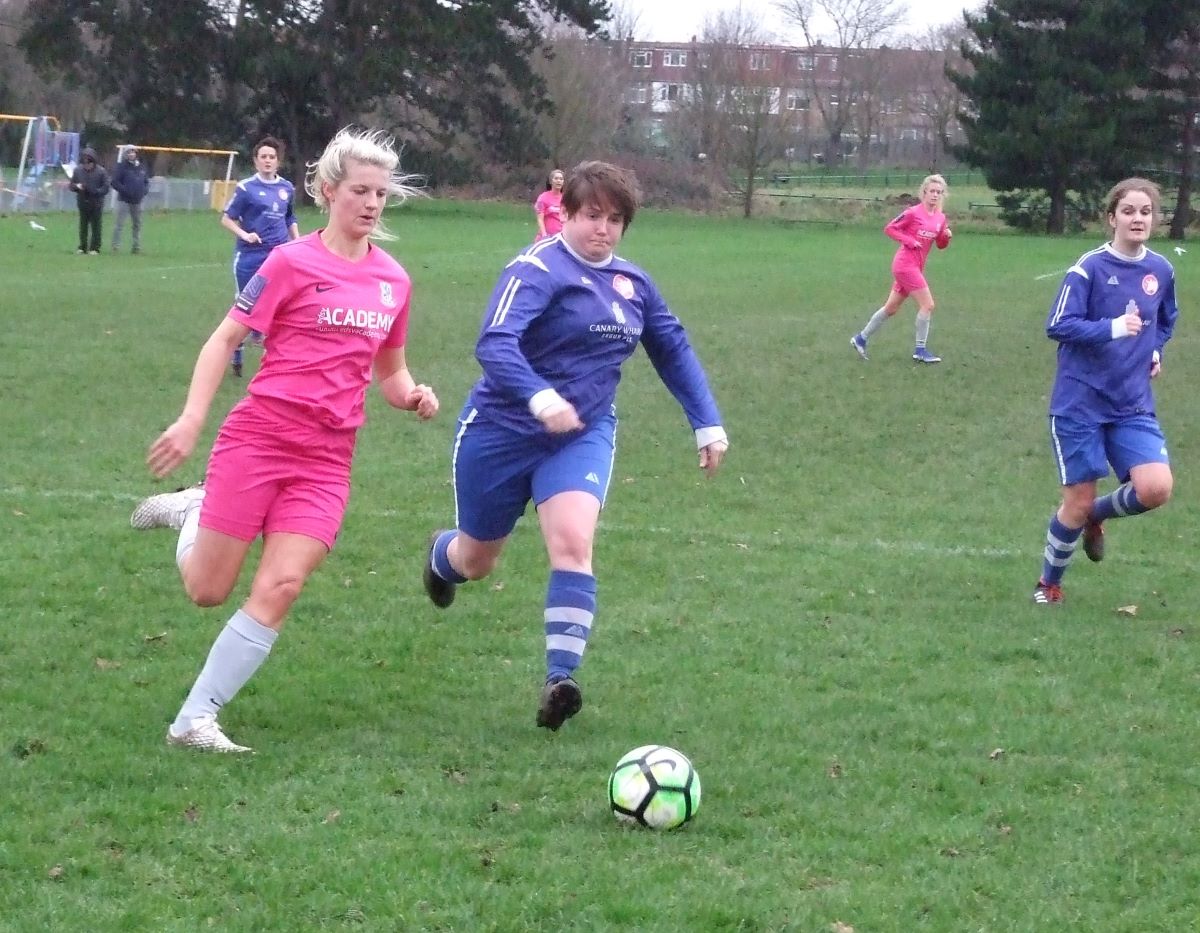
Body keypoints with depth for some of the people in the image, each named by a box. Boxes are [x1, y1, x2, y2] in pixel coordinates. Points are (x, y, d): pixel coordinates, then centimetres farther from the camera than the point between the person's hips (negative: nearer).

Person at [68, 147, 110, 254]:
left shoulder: (101, 171, -8)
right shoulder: (78, 170, 0)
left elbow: (105, 188, -7)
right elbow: (71, 185, 8)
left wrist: (94, 191, -23)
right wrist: (77, 186, -15)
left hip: (96, 203, -3)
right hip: (83, 202, 3)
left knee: (95, 226, -2)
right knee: (83, 226, 9)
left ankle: (95, 248, 4)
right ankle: (82, 247, 18)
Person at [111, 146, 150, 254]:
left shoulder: (141, 167, 13)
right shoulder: (122, 167, -5)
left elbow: (146, 182, 22)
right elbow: (115, 183, -10)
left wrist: (144, 191, 3)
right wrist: (125, 190, -19)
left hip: (137, 201, 6)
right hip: (124, 200, -6)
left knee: (137, 225, 11)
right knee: (119, 224, -8)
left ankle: (137, 247, 19)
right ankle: (115, 246, -7)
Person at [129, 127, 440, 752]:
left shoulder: (393, 280, 8)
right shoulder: (293, 263, -7)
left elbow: (388, 371, 20)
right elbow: (225, 339, -3)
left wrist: (412, 396, -3)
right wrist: (191, 421, -12)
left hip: (326, 458, 4)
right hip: (258, 437, -4)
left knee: (281, 587, -13)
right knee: (207, 591, 1)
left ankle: (194, 719, -4)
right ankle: (193, 511, 34)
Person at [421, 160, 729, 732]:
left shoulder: (633, 283, 4)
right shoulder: (539, 270, -18)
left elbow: (673, 351, 17)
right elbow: (494, 344, -32)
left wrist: (707, 424, 11)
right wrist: (539, 397, -49)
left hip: (583, 435, 4)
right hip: (503, 429, -3)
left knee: (573, 543, -23)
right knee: (476, 562, 14)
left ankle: (560, 679, -25)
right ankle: (443, 556, 53)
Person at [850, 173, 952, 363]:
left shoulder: (940, 218, 7)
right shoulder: (913, 213, -13)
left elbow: (941, 245, 15)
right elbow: (889, 228, -7)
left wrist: (946, 236, -6)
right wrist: (909, 240, -17)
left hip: (916, 267, 8)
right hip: (905, 264, -8)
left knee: (891, 308, 15)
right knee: (927, 304, -11)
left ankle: (861, 339, 27)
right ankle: (920, 350, -3)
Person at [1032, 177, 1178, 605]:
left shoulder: (1160, 270, 4)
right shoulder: (1090, 266, -12)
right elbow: (1058, 326, -16)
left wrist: (1155, 350, 7)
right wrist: (1113, 328, -27)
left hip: (1133, 405, 4)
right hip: (1080, 403, -4)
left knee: (1156, 489, -15)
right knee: (1077, 503, -1)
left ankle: (1096, 515, 18)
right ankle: (1048, 584, 25)